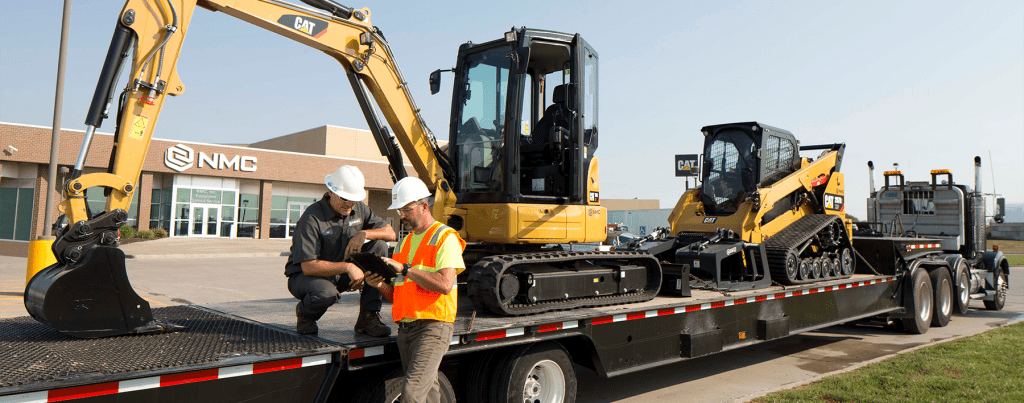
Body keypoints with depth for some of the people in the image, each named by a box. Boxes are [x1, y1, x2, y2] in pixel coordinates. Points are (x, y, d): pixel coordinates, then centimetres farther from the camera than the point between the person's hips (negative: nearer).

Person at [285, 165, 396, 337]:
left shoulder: (358, 209, -1)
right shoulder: (312, 218, -23)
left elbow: (390, 232, 0)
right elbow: (308, 267, -28)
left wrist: (364, 234, -19)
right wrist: (347, 267, -34)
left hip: (340, 277, 6)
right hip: (304, 277, -6)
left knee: (379, 246, -14)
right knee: (325, 293, -41)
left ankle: (368, 317, -12)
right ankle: (305, 313, 0)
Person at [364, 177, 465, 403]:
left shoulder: (445, 237, -4)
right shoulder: (405, 242, 20)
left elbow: (445, 284, -19)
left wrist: (405, 269, -18)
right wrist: (381, 286, -2)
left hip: (433, 326, -8)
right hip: (406, 328, 8)